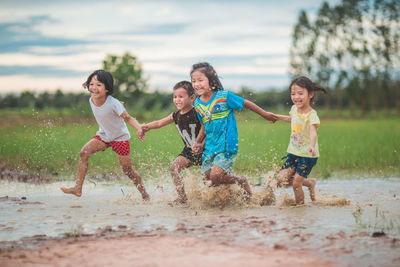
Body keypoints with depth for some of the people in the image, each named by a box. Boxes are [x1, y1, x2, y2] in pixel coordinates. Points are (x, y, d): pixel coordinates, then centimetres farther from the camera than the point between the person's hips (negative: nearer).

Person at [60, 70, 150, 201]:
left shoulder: (113, 103, -27)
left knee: (128, 170, 0)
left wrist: (139, 128, -36)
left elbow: (128, 118, -23)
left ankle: (145, 195, 22)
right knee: (84, 153, -17)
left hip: (120, 137, -5)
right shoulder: (91, 100, -10)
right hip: (103, 135, 5)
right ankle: (78, 188, -15)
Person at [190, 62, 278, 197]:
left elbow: (246, 104, 0)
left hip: (226, 145, -6)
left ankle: (241, 181, 8)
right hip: (209, 147, 6)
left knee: (215, 177, -18)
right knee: (207, 179, 1)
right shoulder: (197, 103, 4)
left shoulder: (224, 96, -12)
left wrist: (265, 115, 10)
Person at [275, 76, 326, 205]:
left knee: (296, 184, -9)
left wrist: (312, 146, -58)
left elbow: (313, 132, -40)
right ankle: (310, 183, 22)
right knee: (282, 179, -1)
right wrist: (278, 117, 26)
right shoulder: (294, 108, 2)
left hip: (307, 155, -7)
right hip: (293, 153, 7)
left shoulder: (311, 115, -21)